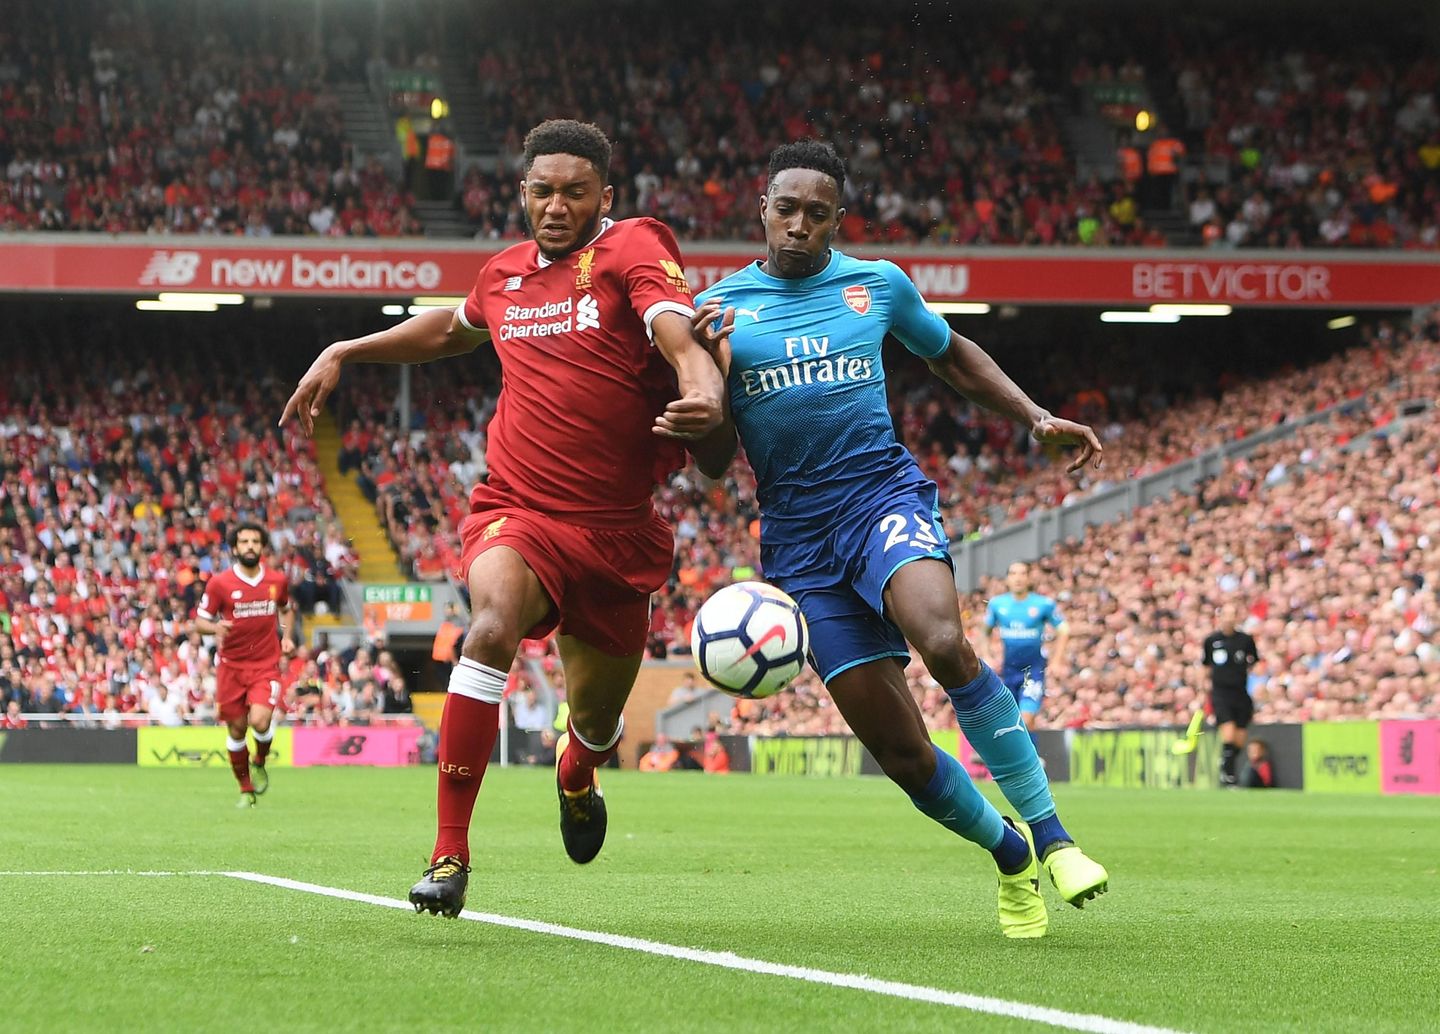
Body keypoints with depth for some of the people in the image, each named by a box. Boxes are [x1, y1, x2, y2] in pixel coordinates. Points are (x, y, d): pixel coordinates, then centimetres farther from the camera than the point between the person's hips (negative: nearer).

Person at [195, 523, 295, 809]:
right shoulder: (219, 583, -6)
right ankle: (246, 790, 22)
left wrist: (286, 636, 6)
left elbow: (286, 609, 23)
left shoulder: (277, 580, 2)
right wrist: (215, 627, -24)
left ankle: (259, 762, 13)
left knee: (260, 721, -20)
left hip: (266, 665, 0)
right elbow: (200, 621, -2)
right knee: (236, 729, 4)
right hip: (231, 665, 0)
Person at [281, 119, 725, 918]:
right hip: (515, 510, 1)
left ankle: (576, 776, 54)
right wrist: (343, 354, 30)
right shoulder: (505, 273, 8)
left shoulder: (634, 248, -5)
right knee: (493, 623, -32)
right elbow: (453, 328, 32)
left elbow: (682, 341, -23)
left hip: (615, 526, -1)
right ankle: (450, 852, -31)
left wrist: (704, 398, -45)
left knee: (596, 723, 12)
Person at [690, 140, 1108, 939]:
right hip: (796, 531, 1)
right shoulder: (718, 310, 5)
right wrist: (713, 370, -13)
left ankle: (1049, 835, -24)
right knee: (899, 749, -6)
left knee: (944, 642, -33)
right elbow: (713, 461, 4)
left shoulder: (877, 285, 8)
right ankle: (1008, 853, 19)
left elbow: (952, 356, 27)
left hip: (883, 491, 0)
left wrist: (1038, 419, 15)